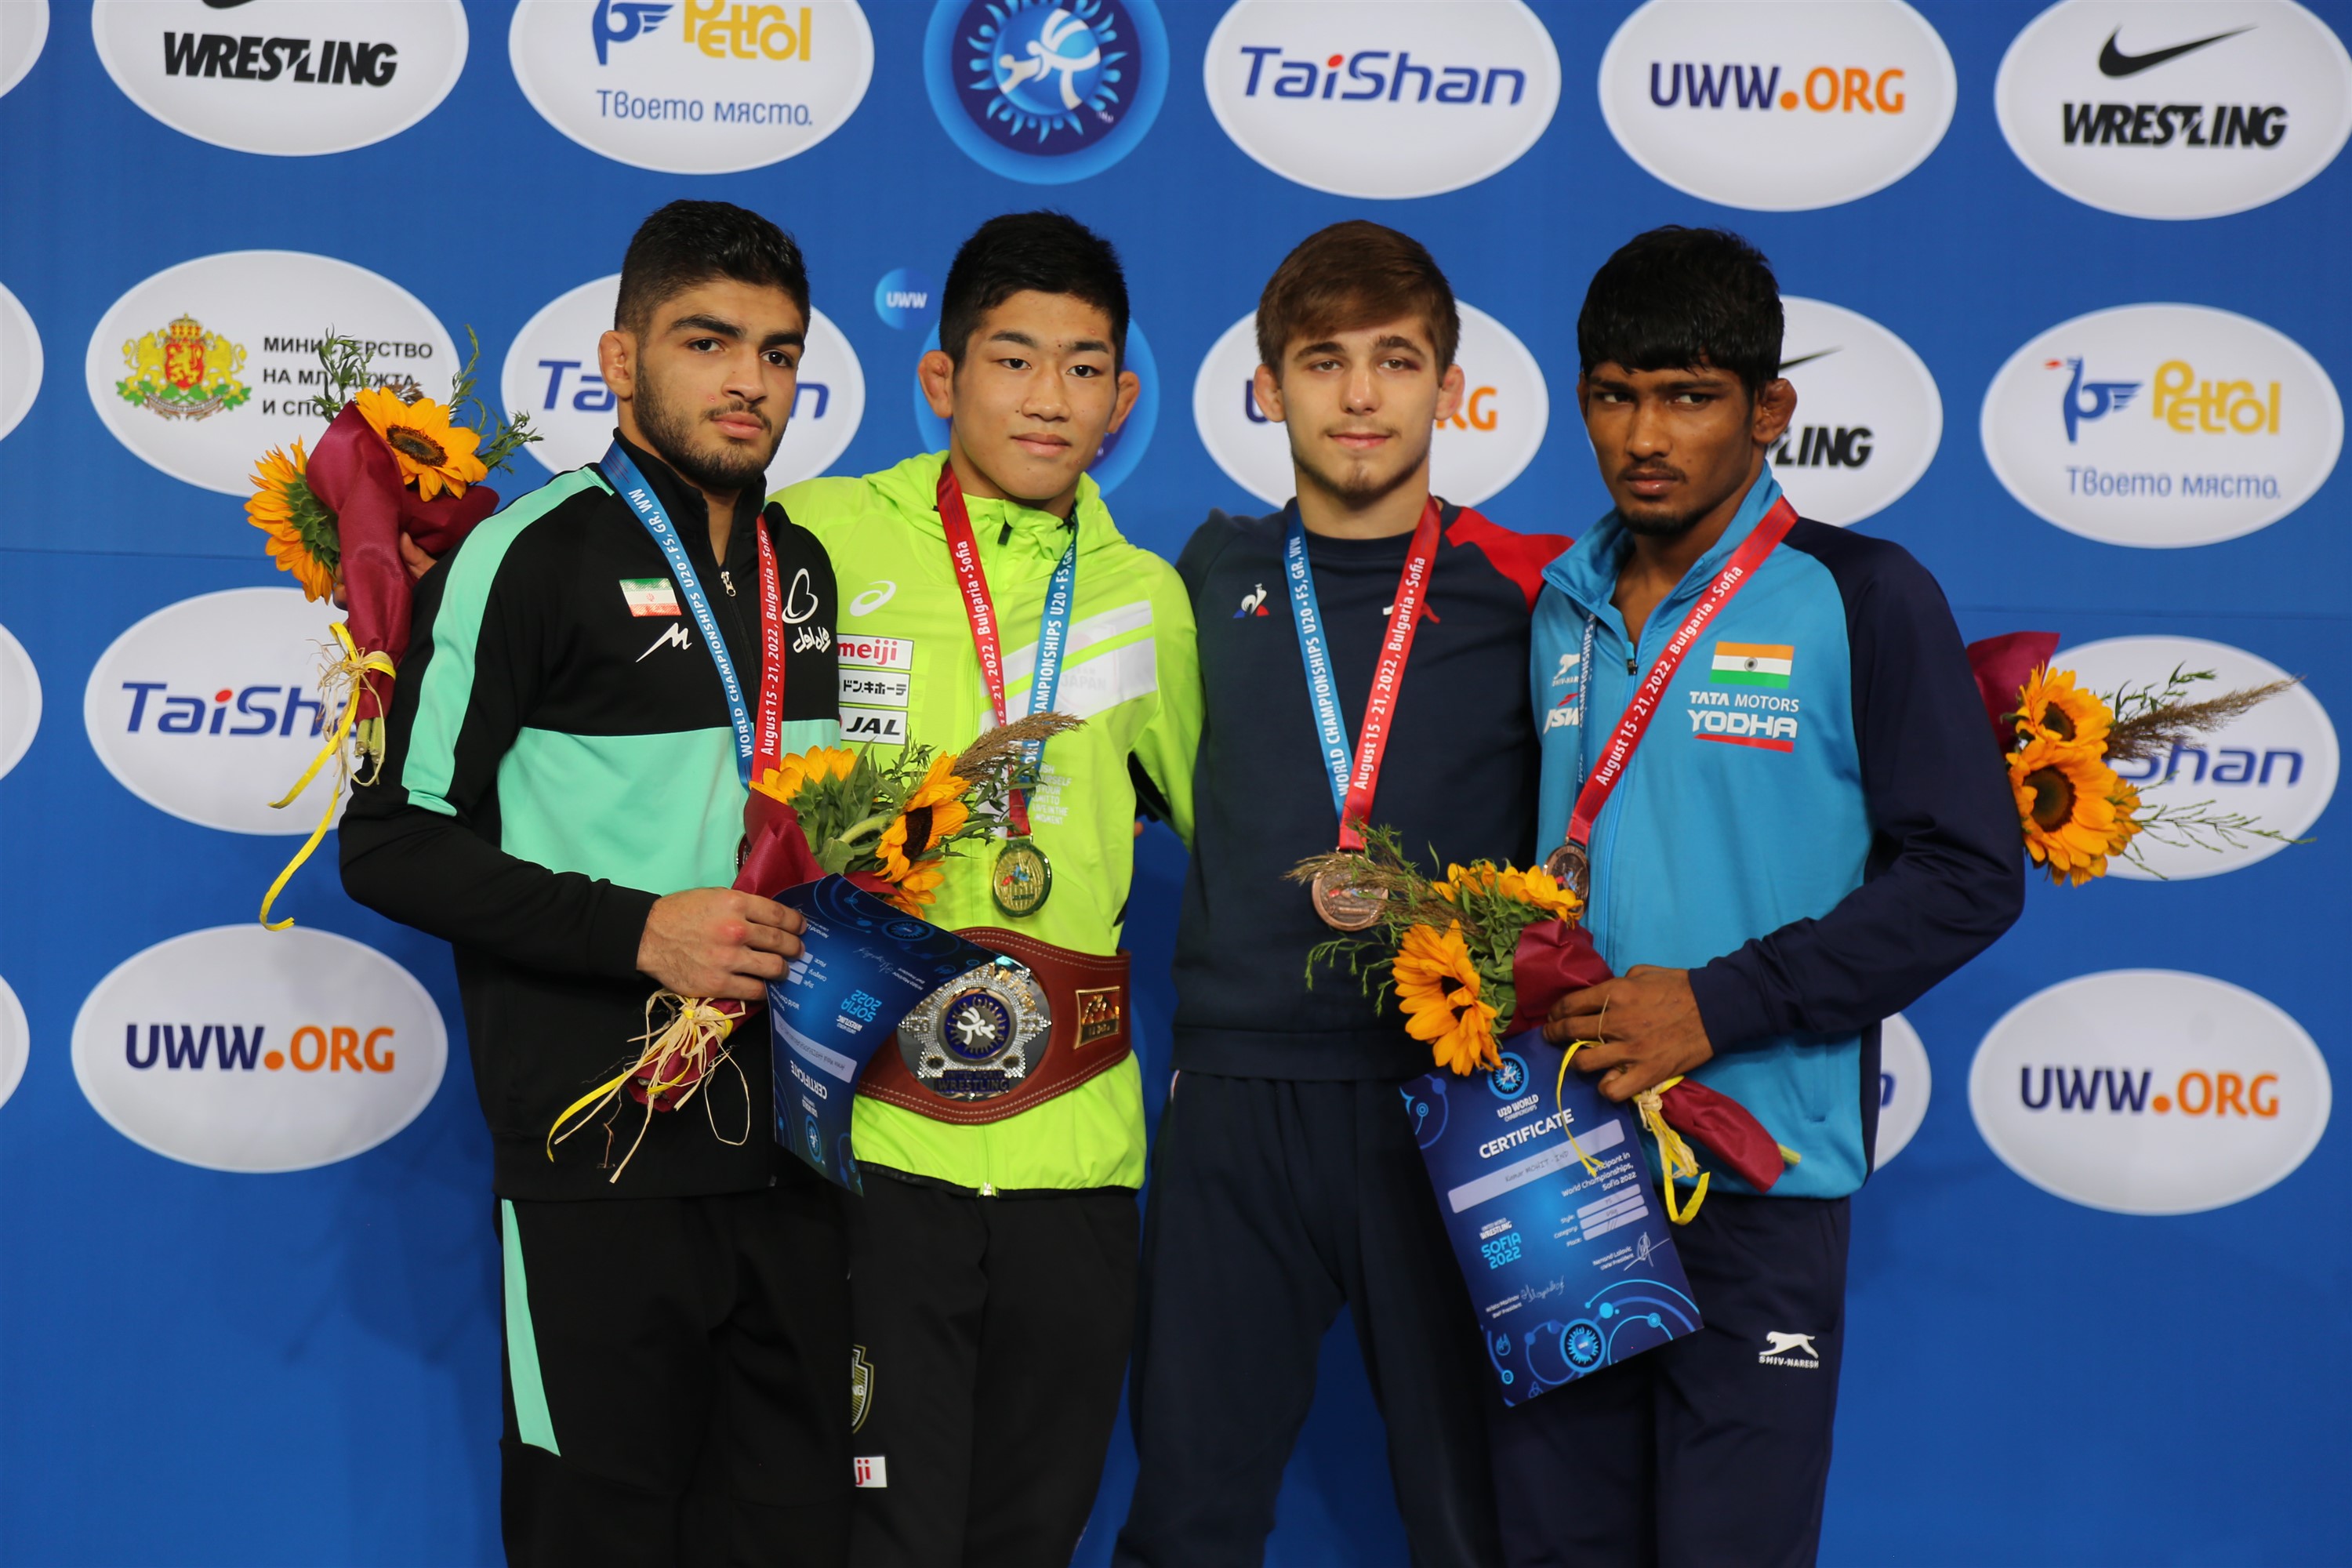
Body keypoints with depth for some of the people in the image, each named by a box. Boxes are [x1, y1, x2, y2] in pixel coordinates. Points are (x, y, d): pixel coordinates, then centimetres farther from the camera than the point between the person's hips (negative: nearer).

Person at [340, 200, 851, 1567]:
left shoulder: (807, 568, 14)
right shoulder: (537, 555, -6)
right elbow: (394, 837, -9)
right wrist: (638, 930, -17)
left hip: (792, 1152, 6)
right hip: (602, 1159, -6)